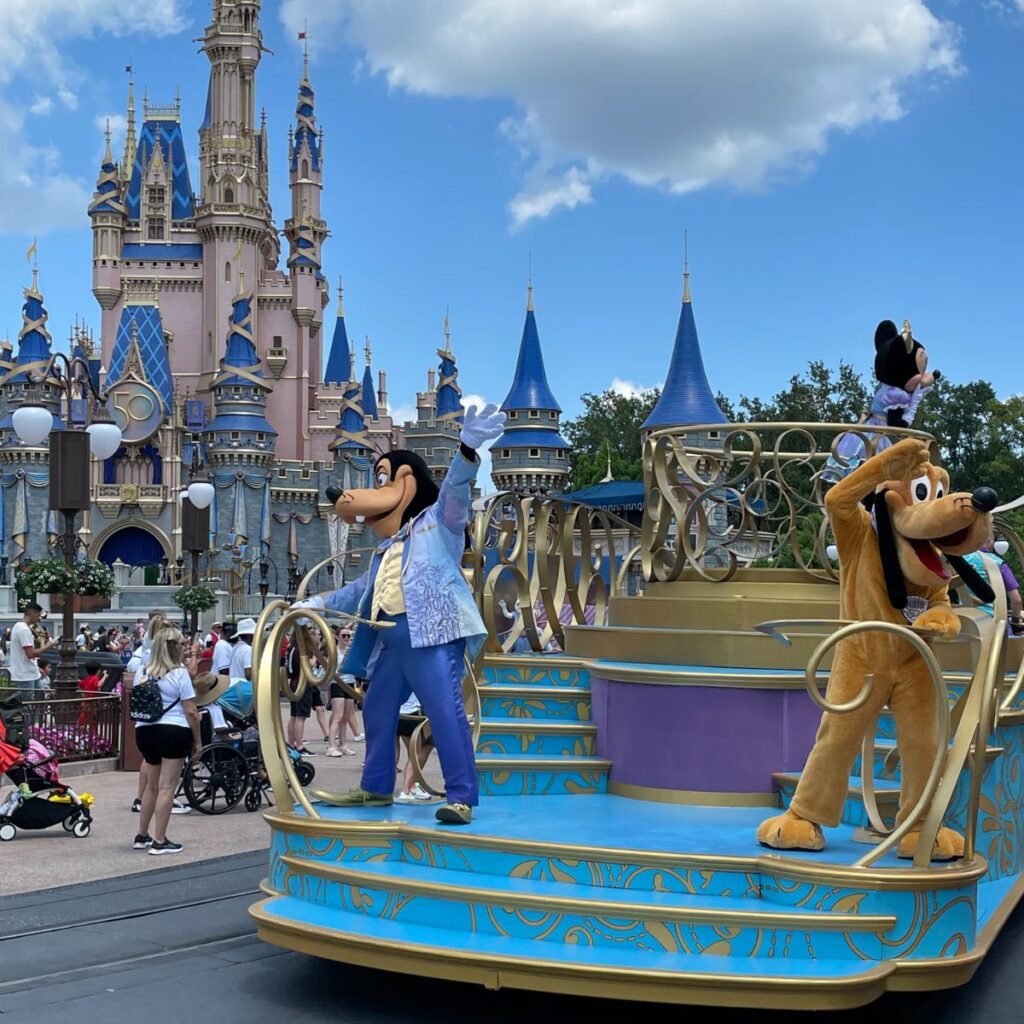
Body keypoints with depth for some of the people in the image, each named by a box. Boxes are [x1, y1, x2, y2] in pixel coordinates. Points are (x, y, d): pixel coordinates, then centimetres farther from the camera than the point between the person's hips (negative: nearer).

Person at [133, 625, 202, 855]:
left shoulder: (144, 672, 10)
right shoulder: (180, 673, -7)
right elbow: (191, 711, -9)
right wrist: (197, 740, -1)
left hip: (145, 731, 6)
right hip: (173, 732, -6)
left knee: (152, 786, 19)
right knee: (166, 787, -3)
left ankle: (141, 836, 25)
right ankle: (159, 841, -2)